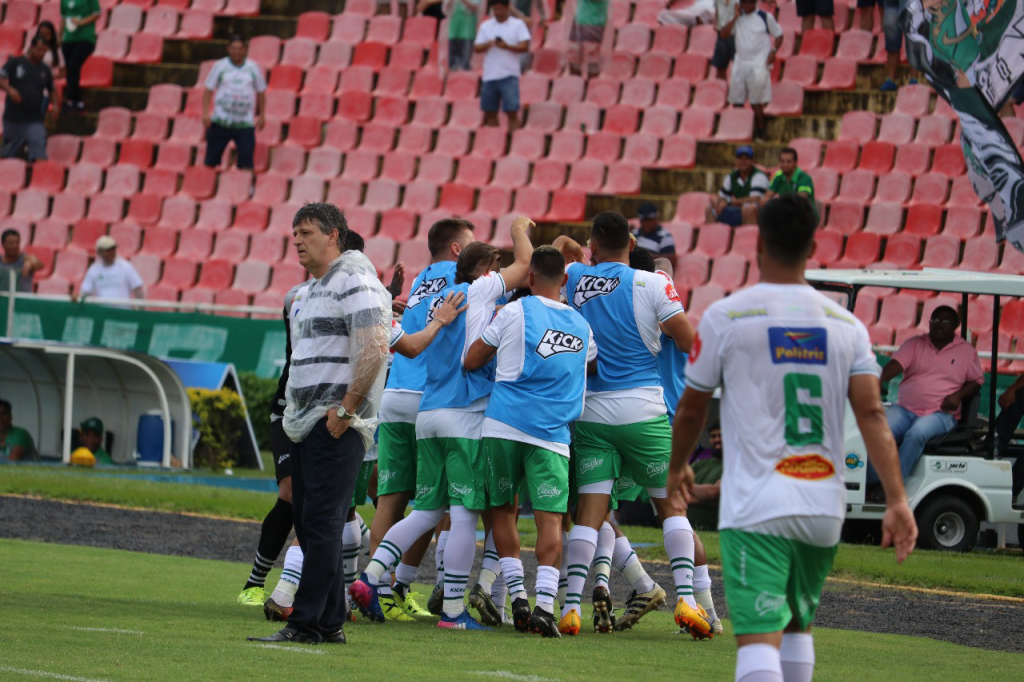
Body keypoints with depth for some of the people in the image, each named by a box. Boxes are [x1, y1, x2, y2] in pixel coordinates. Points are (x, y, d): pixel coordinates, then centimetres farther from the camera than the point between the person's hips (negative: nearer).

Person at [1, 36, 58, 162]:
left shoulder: (45, 70, 10)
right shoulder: (15, 63, 0)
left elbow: (51, 90, 22)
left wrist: (56, 105, 4)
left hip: (35, 122, 2)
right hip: (13, 119, -2)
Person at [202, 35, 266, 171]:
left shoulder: (254, 68, 7)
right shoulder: (220, 66, 3)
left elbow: (261, 93, 15)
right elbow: (208, 90, 4)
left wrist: (261, 116, 10)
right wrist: (205, 113, -6)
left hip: (246, 124, 0)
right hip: (220, 122, 0)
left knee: (246, 160, -6)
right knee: (211, 159, 3)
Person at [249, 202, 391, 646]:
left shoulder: (354, 281, -10)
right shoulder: (314, 288, 21)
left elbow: (375, 348, -20)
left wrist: (346, 408, -19)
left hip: (337, 426, -10)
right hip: (307, 424, 10)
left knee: (322, 524, -11)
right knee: (307, 523, 9)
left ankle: (308, 623, -12)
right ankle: (330, 623, 13)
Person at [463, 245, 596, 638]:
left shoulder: (516, 312, 1)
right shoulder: (581, 327, 13)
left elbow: (470, 362, 6)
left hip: (503, 426, -1)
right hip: (552, 434, 1)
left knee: (503, 509, 13)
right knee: (550, 517, -4)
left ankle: (517, 596, 6)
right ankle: (545, 603, -19)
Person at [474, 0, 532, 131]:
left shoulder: (518, 24, 3)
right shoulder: (485, 26, 11)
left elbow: (525, 46, -3)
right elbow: (476, 47, 8)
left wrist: (507, 46, -17)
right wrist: (487, 45, -13)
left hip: (509, 75, -3)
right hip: (489, 75, 3)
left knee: (511, 111, -9)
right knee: (490, 111, 6)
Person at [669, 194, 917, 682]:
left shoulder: (724, 317, -2)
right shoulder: (846, 325, 7)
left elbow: (691, 409, 7)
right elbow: (872, 413, -4)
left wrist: (677, 467, 26)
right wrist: (897, 500, -8)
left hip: (755, 509, -4)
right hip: (824, 508, 4)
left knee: (759, 637, -13)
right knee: (797, 625, 23)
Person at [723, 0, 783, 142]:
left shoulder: (765, 17, -2)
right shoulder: (738, 18, 10)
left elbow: (779, 35, 4)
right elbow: (724, 33, -1)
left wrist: (773, 51, -10)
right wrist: (736, 17, -8)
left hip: (759, 65, -5)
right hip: (740, 65, 5)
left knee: (756, 102, -5)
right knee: (736, 101, 5)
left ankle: (760, 134, 6)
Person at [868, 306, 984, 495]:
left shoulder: (966, 350, 10)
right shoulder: (914, 344, 11)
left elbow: (976, 381, 12)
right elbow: (896, 364, -4)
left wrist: (958, 395, -9)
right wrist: (878, 381, -25)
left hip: (940, 414, -2)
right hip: (904, 408, 2)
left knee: (916, 434, -35)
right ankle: (872, 483, -23)